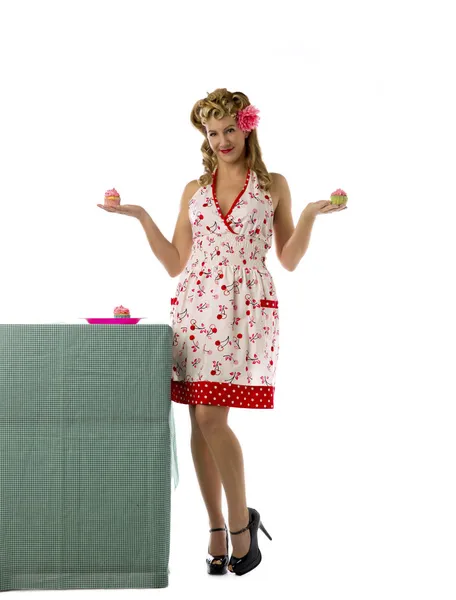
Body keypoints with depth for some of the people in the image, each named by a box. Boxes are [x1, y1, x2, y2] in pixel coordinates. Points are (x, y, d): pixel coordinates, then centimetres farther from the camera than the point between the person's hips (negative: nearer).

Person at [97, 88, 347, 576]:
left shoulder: (273, 185, 10)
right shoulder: (194, 190, 15)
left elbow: (289, 260, 7)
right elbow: (175, 264, 12)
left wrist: (309, 215, -6)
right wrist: (142, 217, 7)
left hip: (247, 307, -3)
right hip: (195, 305, 3)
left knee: (211, 416, -13)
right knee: (200, 420, 1)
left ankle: (241, 520, 6)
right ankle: (217, 528, 14)